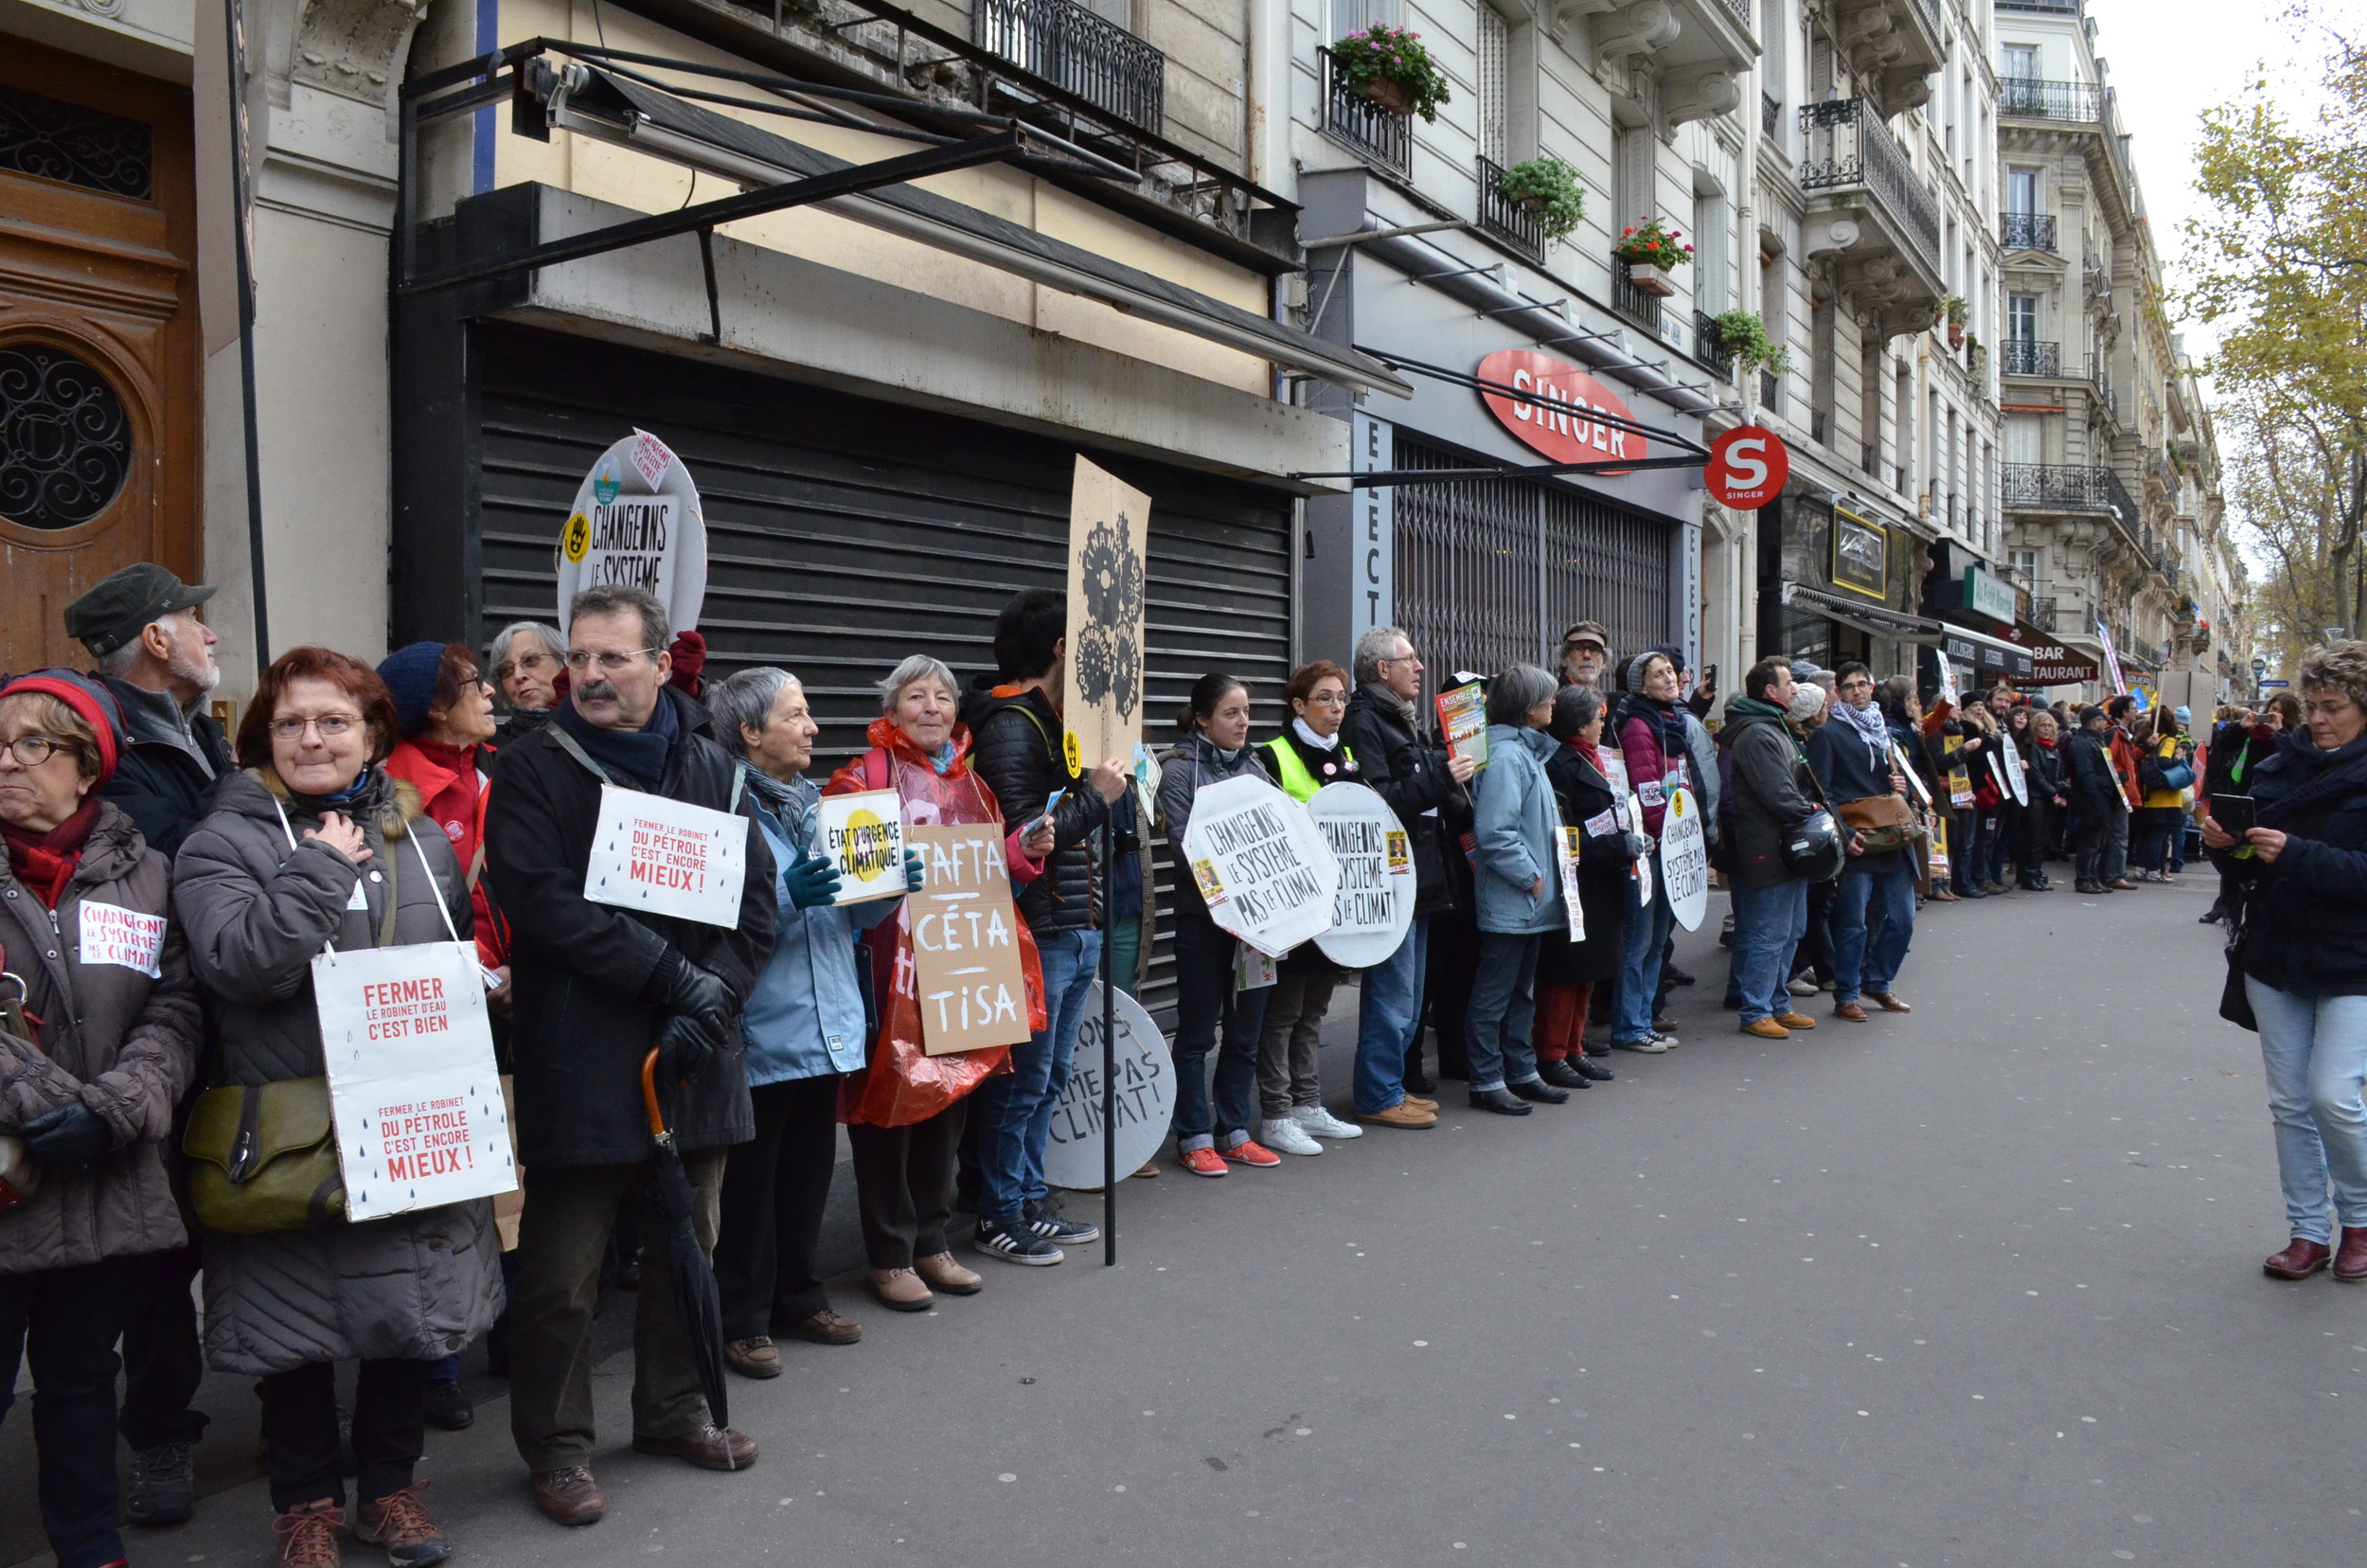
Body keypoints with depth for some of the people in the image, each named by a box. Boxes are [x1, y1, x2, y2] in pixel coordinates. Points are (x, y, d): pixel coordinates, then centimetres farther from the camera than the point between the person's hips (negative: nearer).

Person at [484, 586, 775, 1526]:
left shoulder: (712, 771, 9)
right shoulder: (533, 771, -4)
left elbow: (755, 902, 6)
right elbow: (546, 904, -16)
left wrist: (715, 997, -10)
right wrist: (673, 977, -19)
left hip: (693, 1058, 5)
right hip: (579, 1064, -4)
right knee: (562, 1273, 4)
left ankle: (672, 1411, 35)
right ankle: (555, 1444, 22)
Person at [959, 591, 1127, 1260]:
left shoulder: (1059, 721, 16)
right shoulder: (1010, 728, -14)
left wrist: (1112, 779, 7)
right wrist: (1096, 795, -17)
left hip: (1080, 931, 9)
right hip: (1040, 935, -9)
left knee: (1047, 1078, 16)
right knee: (1022, 1082, 0)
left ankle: (1031, 1199, 27)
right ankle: (998, 1217, 11)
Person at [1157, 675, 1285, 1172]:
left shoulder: (1253, 767, 13)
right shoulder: (1180, 768, -5)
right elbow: (1184, 839, -15)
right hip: (1203, 913, -5)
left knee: (1245, 1029, 11)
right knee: (1197, 1032, 4)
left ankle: (1234, 1132, 21)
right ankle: (1194, 1137, 13)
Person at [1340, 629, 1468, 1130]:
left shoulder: (1401, 721, 18)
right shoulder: (1364, 722, -14)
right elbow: (1377, 800, -24)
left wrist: (1451, 773, 12)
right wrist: (1440, 779, -21)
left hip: (1418, 877, 11)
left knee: (1408, 995, 16)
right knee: (1392, 995, -5)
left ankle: (1391, 1084, 26)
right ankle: (1378, 1098, 4)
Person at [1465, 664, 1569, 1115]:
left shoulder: (1527, 750, 12)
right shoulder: (1505, 755, -18)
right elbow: (1494, 832, -24)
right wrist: (1529, 876, -18)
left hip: (1531, 902, 10)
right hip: (1508, 902, -10)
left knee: (1521, 992, 17)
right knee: (1494, 994, 0)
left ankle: (1522, 1072, 27)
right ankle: (1486, 1082, 7)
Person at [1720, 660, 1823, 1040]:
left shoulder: (1774, 728, 18)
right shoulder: (1756, 734, -17)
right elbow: (1777, 793, -22)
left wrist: (1811, 808, 9)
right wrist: (1810, 814, -10)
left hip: (1790, 847, 11)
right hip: (1770, 849, -11)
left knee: (1790, 930, 17)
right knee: (1768, 934, -5)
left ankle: (1778, 1004, 26)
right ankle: (1755, 1012, 2)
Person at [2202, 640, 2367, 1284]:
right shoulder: (2278, 767, 6)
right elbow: (2251, 867, 11)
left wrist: (2295, 853, -28)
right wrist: (2225, 845, -8)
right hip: (2275, 954, 5)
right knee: (2290, 1102, 8)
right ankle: (2309, 1233, 20)